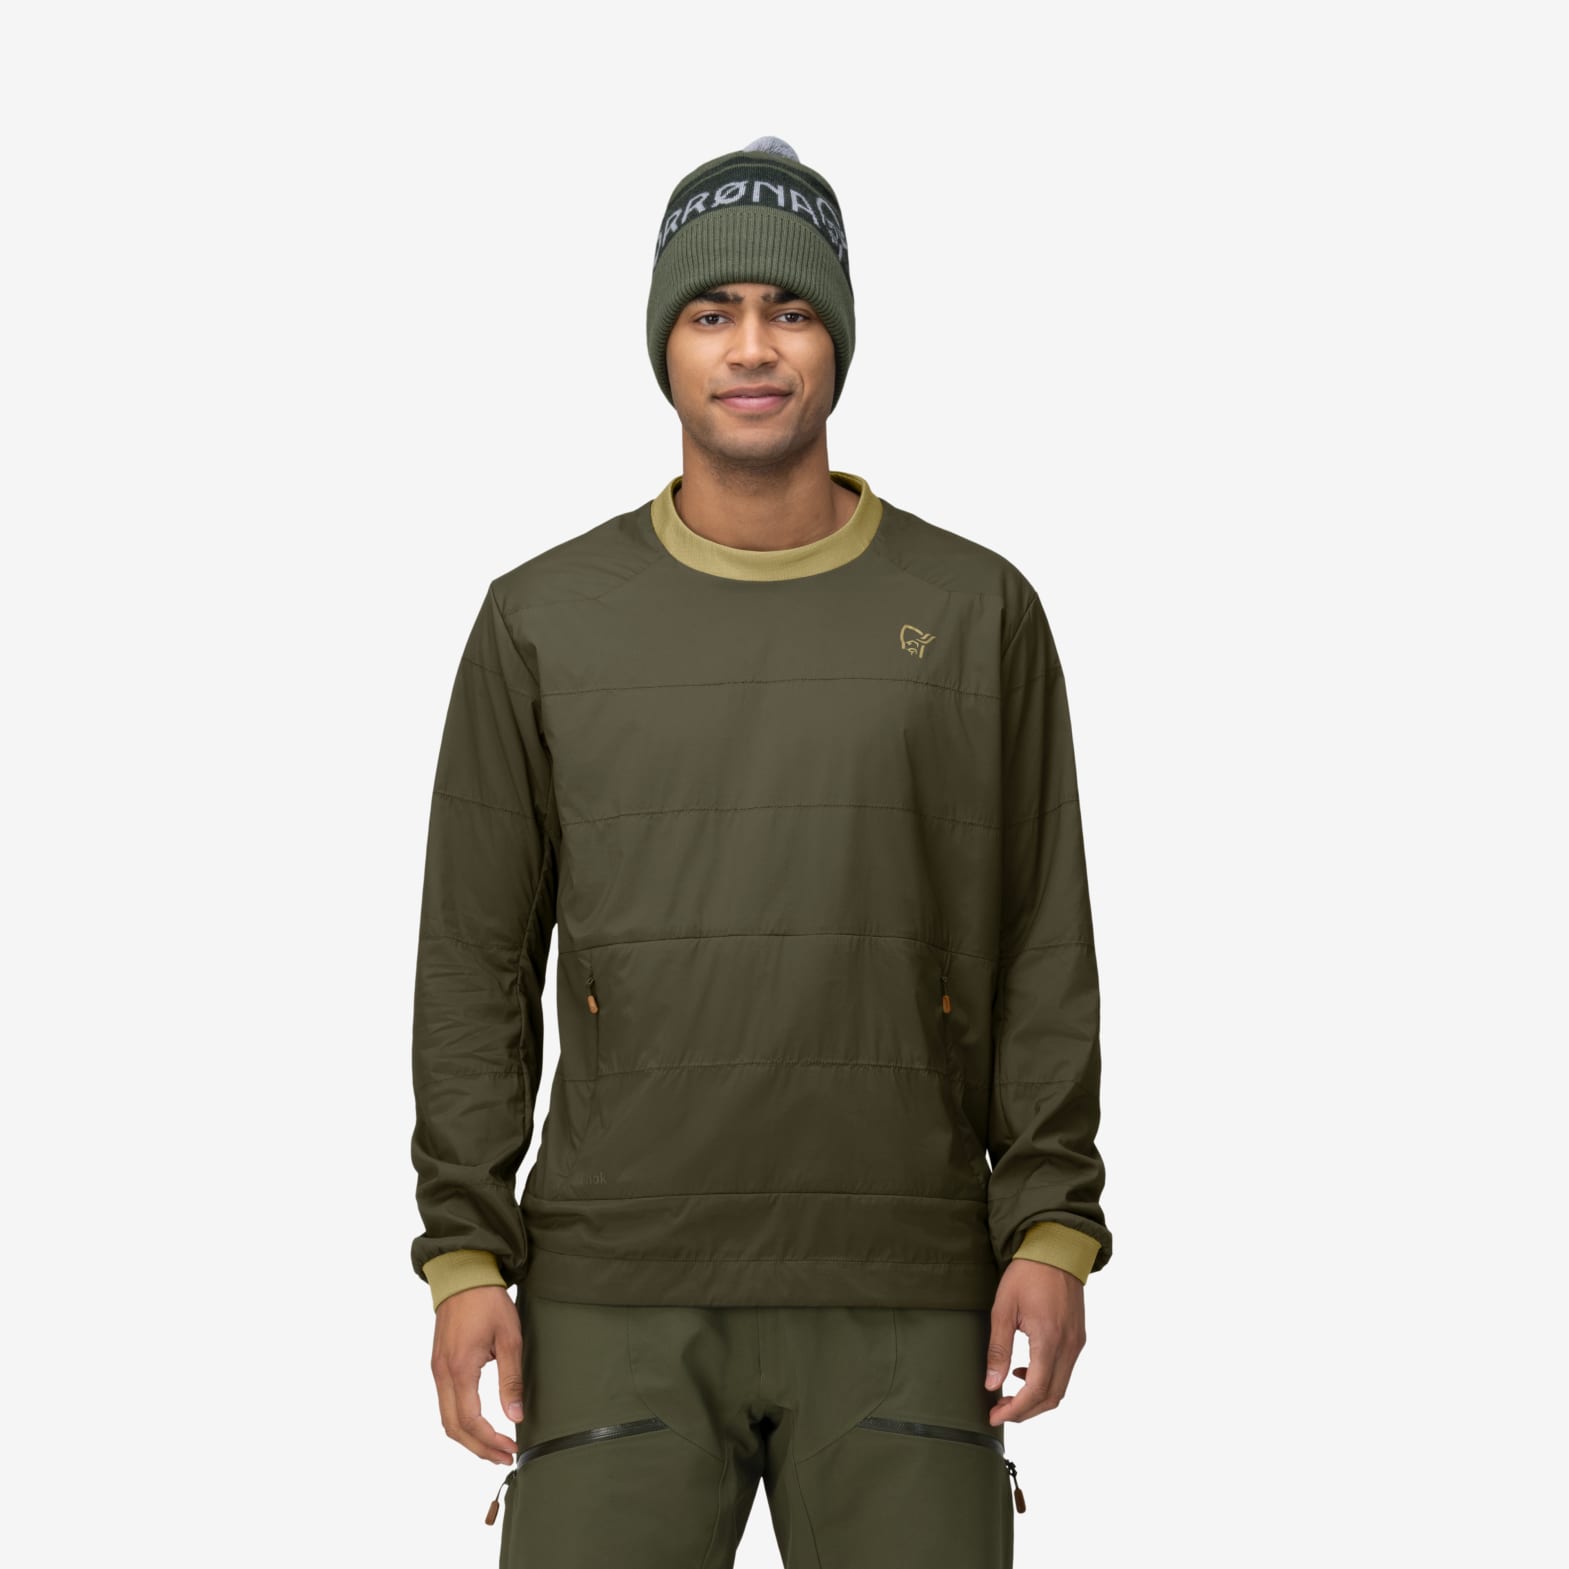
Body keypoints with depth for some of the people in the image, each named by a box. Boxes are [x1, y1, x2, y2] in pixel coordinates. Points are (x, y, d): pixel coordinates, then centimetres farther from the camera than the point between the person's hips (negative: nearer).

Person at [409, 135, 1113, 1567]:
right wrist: (464, 1256, -2)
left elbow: (1041, 952, 6)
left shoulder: (977, 611, 5)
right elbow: (477, 964, 7)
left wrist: (1055, 1232, -4)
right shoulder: (544, 621, 6)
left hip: (904, 1306, 0)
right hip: (618, 1302, 0)